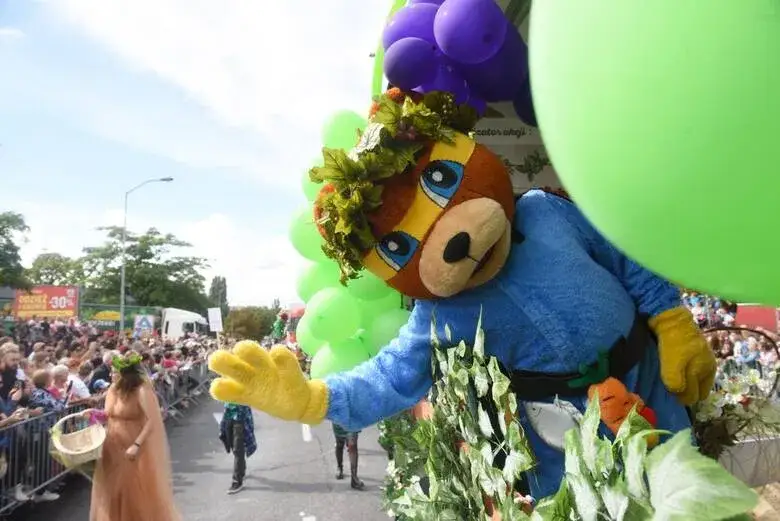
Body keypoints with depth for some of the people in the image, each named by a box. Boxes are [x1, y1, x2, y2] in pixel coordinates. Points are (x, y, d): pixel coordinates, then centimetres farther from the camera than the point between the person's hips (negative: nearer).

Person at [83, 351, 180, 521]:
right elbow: (110, 415, 15)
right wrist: (94, 413, -5)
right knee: (113, 490, 14)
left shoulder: (142, 391, -19)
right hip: (113, 448, 7)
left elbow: (152, 422, -24)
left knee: (137, 492, 3)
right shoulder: (114, 389, 3)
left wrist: (136, 445, -31)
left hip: (134, 450, -7)